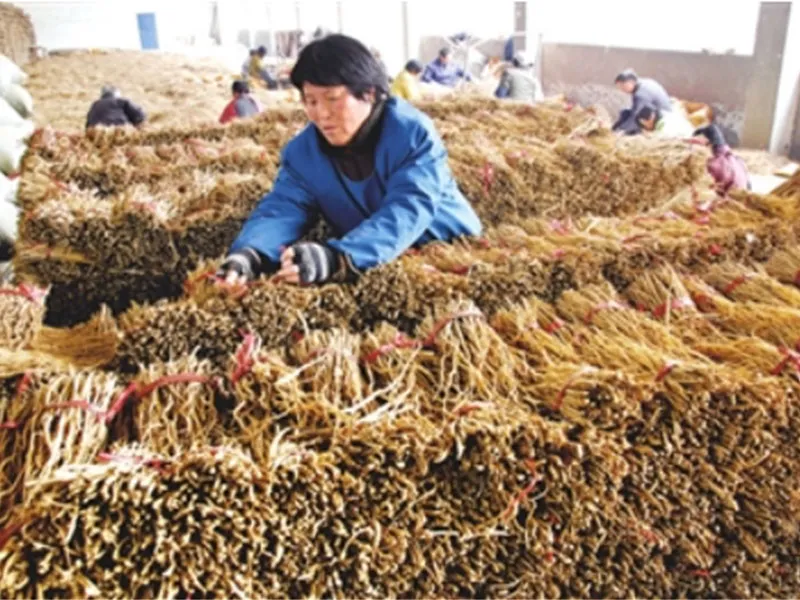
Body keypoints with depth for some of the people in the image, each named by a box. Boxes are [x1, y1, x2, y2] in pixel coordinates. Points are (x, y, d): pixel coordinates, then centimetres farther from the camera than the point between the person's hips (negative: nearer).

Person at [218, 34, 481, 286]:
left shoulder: (413, 132, -20)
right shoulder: (302, 151, -7)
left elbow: (407, 211, -33)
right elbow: (282, 208, -17)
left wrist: (339, 258, -48)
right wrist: (247, 254, -40)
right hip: (373, 270, 3)